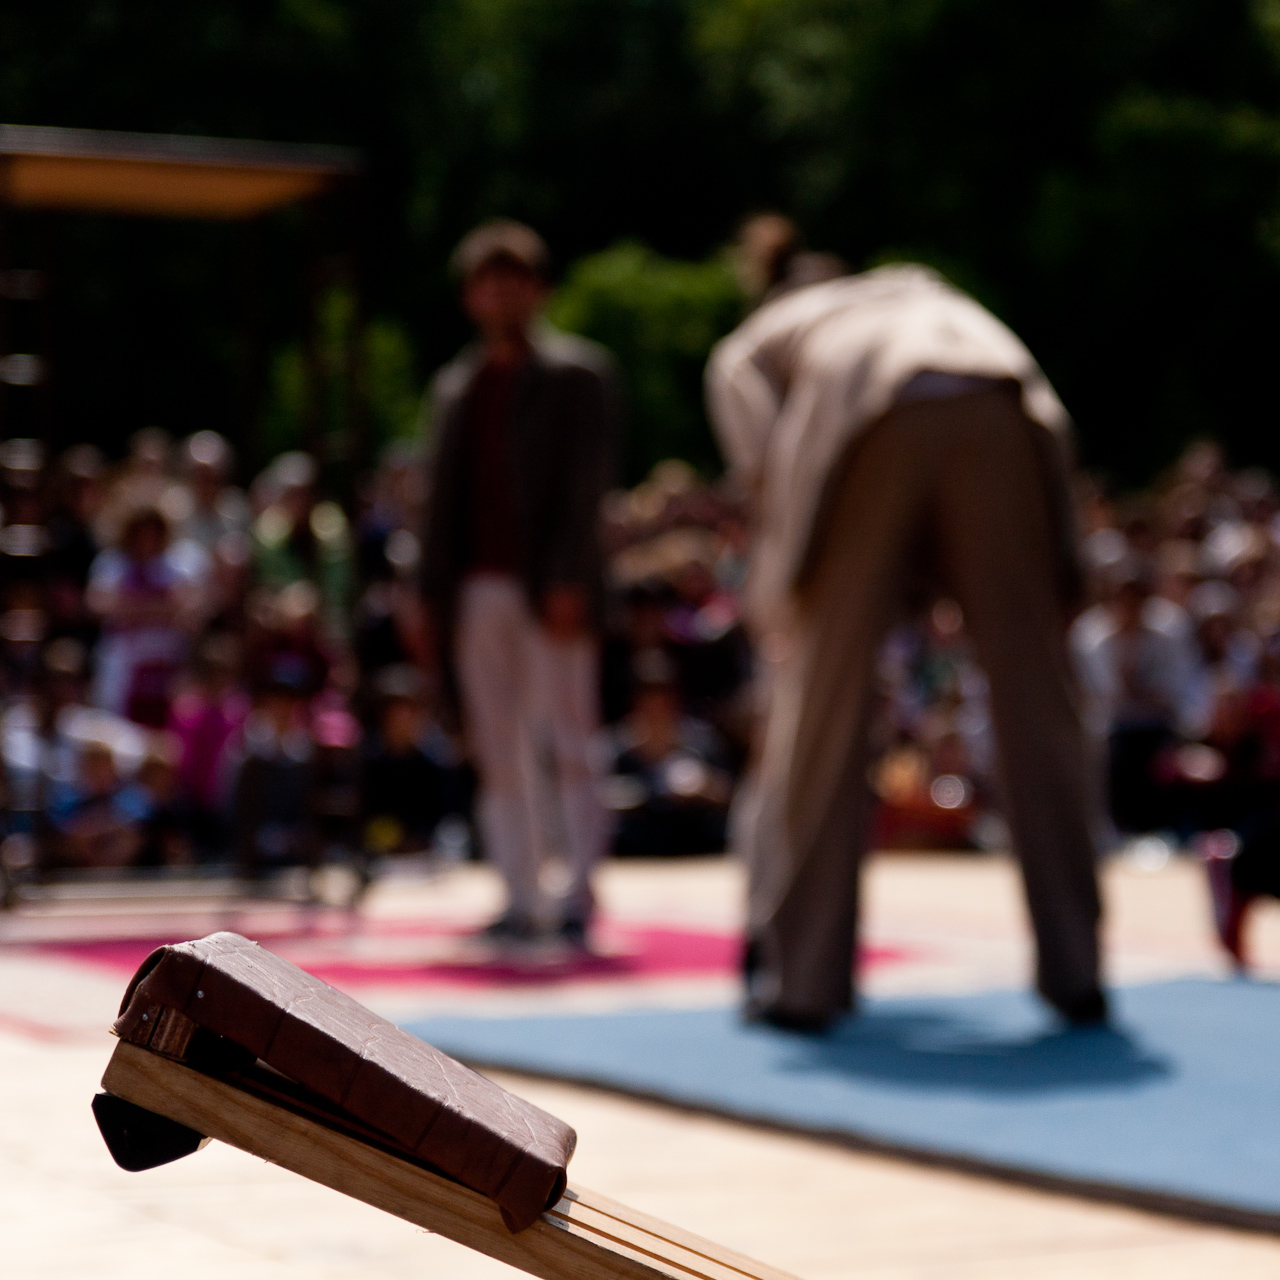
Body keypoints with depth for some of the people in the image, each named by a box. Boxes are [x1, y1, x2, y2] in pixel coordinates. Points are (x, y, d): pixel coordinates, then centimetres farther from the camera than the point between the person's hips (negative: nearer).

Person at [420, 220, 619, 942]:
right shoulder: (456, 387, 19)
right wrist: (436, 596, 10)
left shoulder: (576, 373, 3)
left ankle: (581, 897, -1)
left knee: (571, 744, -4)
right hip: (478, 586, 5)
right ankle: (521, 901, 6)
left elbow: (587, 482, -5)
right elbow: (445, 497, 19)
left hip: (550, 587, -5)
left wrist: (568, 582, -15)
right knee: (499, 753, 3)